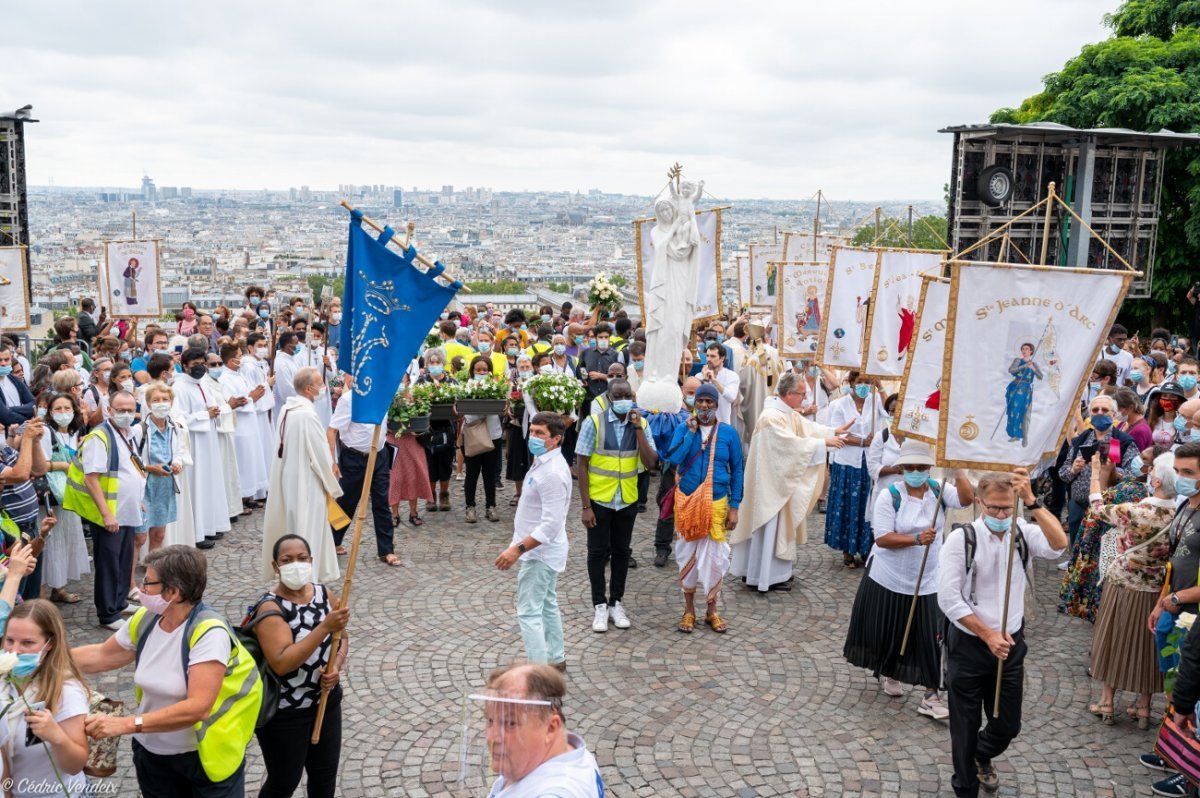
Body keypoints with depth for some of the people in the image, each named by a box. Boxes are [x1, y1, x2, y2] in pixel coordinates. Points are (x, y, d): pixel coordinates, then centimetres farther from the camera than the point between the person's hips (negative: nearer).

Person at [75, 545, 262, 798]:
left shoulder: (209, 632, -26)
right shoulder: (146, 620, -6)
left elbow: (198, 707, -33)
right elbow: (101, 656, 13)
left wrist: (126, 724, -34)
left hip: (206, 756, -6)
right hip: (152, 752, 6)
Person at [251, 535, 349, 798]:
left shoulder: (323, 593, -3)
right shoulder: (270, 608, -22)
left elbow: (341, 638, 7)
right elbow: (281, 663, -32)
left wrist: (336, 668, -13)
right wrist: (325, 627, -37)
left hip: (326, 702, 6)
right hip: (284, 712, -5)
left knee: (326, 776, 19)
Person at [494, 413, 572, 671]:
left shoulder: (553, 473, -27)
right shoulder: (543, 461, 6)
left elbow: (551, 525, -29)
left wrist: (518, 549, -29)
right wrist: (520, 545, 20)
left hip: (539, 553, -11)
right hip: (542, 550, 11)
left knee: (528, 612, -6)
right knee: (547, 606, 20)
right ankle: (555, 660, 33)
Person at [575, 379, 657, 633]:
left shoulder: (641, 424, -3)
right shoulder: (593, 423, -13)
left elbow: (650, 463, -11)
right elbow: (581, 464, -10)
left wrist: (638, 429, -19)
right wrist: (585, 506, -13)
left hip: (627, 501, 3)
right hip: (598, 500, -3)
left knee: (621, 552, 13)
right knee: (598, 552, 6)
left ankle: (616, 603, 27)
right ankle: (600, 605, 19)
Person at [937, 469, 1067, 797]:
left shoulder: (1024, 533, -5)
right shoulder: (961, 539, -14)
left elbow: (1059, 544, -27)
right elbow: (949, 599, -16)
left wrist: (1031, 501, -35)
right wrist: (987, 635, -17)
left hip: (1011, 644, 3)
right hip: (968, 645, -3)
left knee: (1008, 725, 16)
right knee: (965, 727, 10)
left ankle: (982, 757, 50)